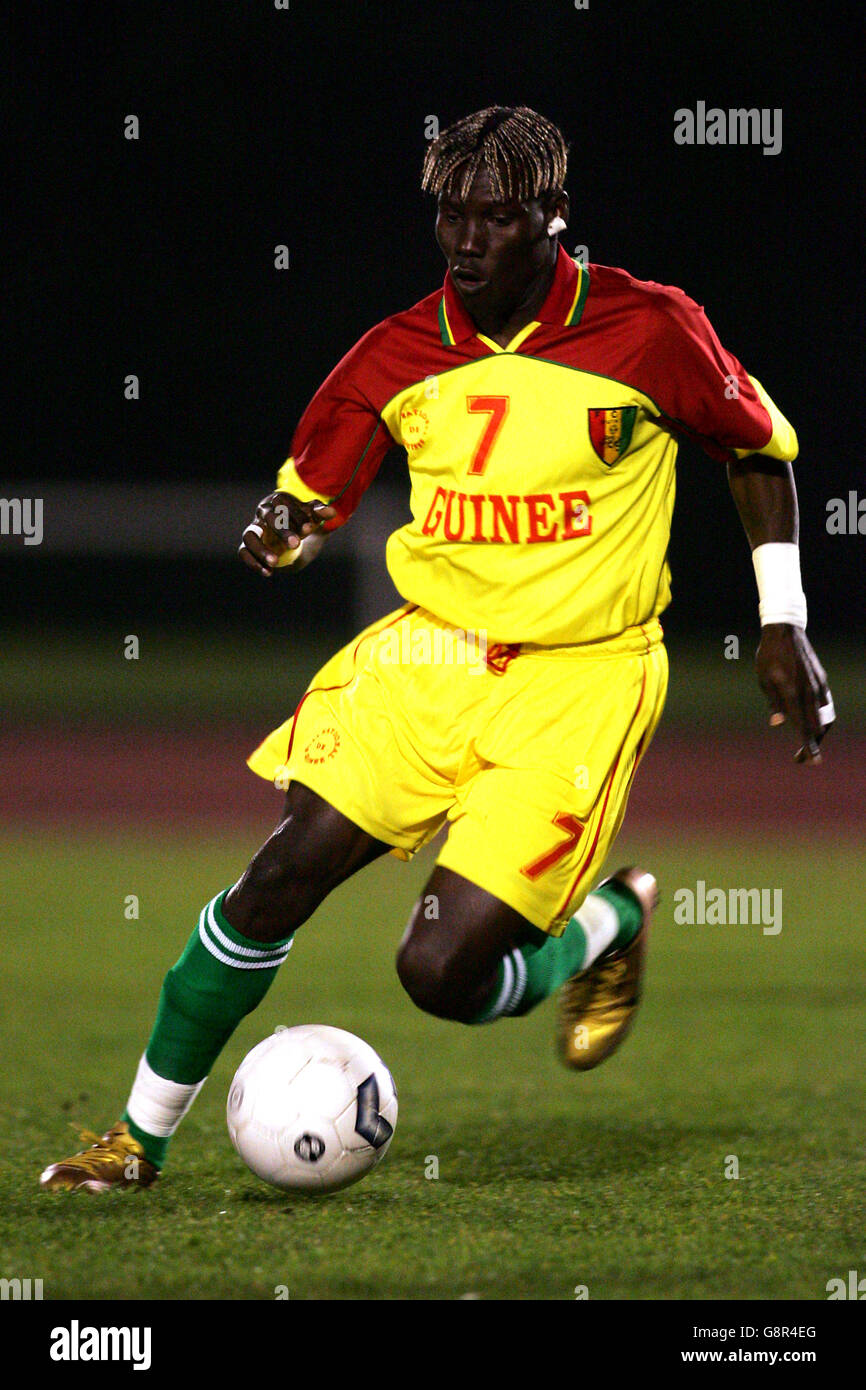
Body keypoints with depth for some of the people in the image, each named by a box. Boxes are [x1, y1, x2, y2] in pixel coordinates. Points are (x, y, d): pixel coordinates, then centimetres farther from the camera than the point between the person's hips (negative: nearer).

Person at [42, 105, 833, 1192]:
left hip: (579, 682, -3)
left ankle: (608, 926, 18)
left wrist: (783, 626, 5)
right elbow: (312, 488, 11)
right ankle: (141, 1139, 4)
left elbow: (759, 447, 7)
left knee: (442, 970, -14)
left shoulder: (647, 329, -9)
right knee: (278, 883, -11)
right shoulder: (401, 354, 0)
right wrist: (284, 530, -13)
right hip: (430, 652, 4)